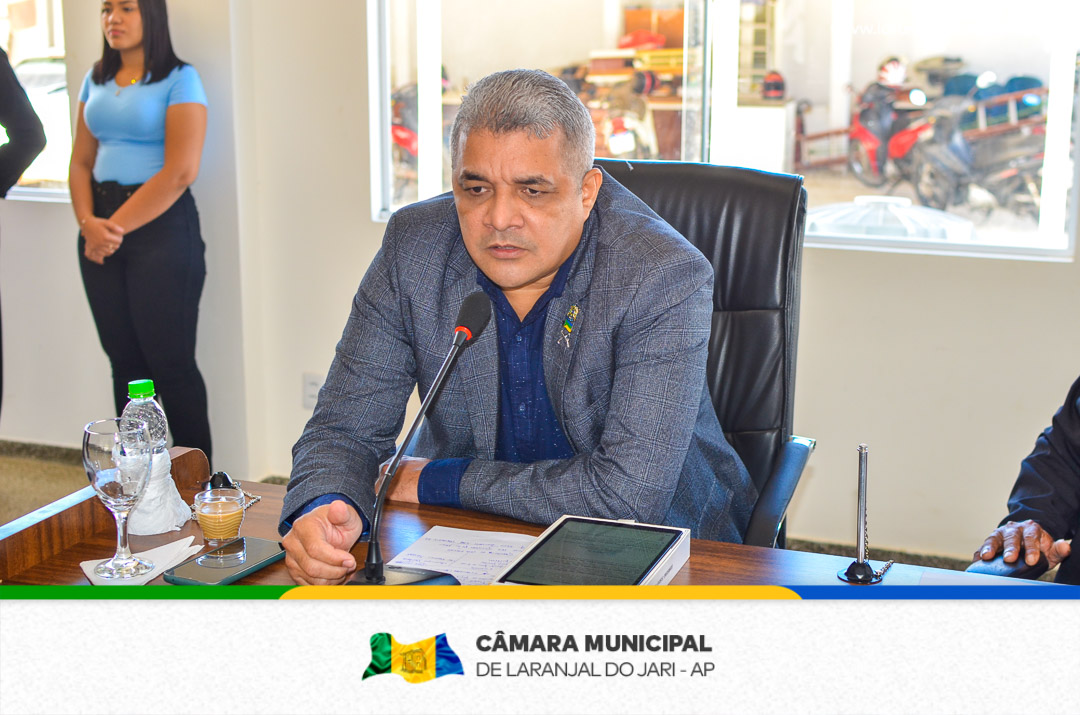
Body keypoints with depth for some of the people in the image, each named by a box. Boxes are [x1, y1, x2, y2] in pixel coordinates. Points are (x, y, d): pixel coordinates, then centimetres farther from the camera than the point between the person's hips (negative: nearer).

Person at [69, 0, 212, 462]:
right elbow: (81, 161, 13)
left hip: (160, 227, -6)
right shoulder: (95, 81, 14)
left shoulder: (179, 80, -6)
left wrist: (117, 228, -11)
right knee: (124, 362, 10)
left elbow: (180, 173, -14)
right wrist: (87, 222, -5)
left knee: (170, 363, -3)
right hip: (102, 230, 6)